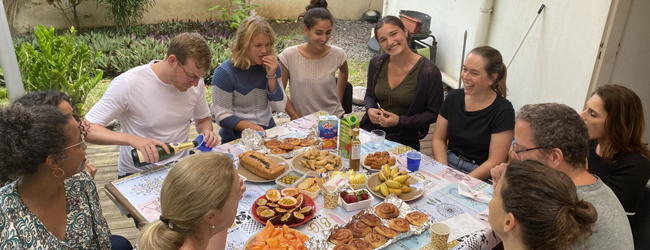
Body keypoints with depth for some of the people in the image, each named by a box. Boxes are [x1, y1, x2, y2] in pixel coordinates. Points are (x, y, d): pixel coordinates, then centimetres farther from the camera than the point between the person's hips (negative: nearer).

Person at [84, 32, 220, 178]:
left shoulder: (195, 80, -4)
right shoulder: (127, 84, -19)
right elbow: (87, 129, -19)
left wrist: (207, 131, -11)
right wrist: (132, 139, -35)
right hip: (138, 174, -3)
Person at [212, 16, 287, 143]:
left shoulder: (271, 66, 7)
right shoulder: (224, 72, -9)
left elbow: (280, 107, 2)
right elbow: (222, 116, -10)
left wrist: (271, 76, -10)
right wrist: (249, 126, -26)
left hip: (268, 132, 4)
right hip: (236, 139, -4)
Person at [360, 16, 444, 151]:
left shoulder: (429, 71, -14)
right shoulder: (376, 63, 1)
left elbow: (433, 113, -6)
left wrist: (400, 121, -16)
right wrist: (370, 109, -6)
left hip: (404, 140, -3)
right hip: (371, 129, 4)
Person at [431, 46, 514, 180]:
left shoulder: (503, 111, -10)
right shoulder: (454, 97, 4)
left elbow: (494, 162, -11)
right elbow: (438, 139, 6)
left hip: (479, 177, -4)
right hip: (447, 163, 4)